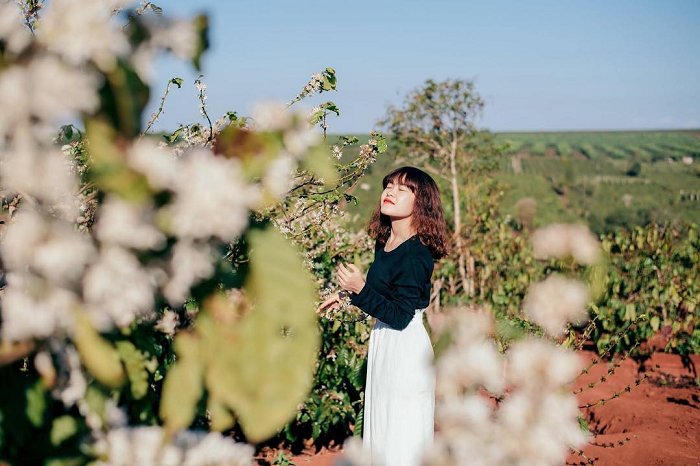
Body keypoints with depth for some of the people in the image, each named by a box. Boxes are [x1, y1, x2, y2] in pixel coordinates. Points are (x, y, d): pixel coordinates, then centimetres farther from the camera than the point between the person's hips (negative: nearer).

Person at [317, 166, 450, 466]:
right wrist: (348, 294, 21)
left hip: (406, 349, -9)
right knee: (381, 426, 20)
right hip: (382, 341, 9)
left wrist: (360, 290, -26)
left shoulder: (416, 254, -21)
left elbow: (400, 316, -22)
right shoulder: (384, 243, 4)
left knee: (402, 433, 2)